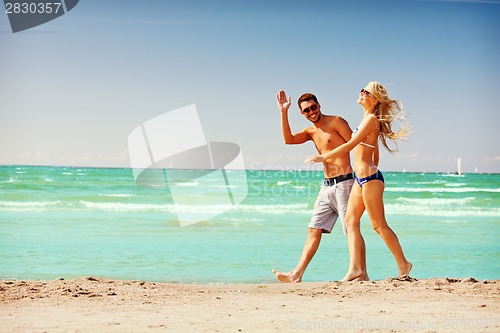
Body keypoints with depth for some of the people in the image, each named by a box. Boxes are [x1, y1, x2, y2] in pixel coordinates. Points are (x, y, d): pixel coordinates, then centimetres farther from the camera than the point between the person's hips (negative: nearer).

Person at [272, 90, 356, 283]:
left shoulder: (336, 122, -4)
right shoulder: (311, 132, 17)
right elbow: (288, 139, 3)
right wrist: (283, 112, -2)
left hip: (343, 184, -7)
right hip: (326, 186, 7)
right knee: (314, 230, 4)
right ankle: (296, 275, 2)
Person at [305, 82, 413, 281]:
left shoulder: (371, 119, -13)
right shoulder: (369, 119, 15)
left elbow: (349, 145, -17)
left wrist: (322, 157, -14)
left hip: (369, 177, -10)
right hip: (361, 178, 10)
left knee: (379, 225, -3)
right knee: (350, 221, 5)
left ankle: (403, 265, 7)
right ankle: (356, 269, 3)